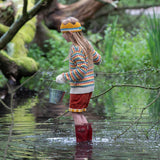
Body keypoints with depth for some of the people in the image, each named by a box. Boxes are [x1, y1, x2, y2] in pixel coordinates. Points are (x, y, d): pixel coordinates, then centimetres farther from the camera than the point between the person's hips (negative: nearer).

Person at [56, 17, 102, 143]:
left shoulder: (76, 49, -19)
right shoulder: (87, 44, 8)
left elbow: (82, 70, -26)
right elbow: (98, 60, 19)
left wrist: (65, 77, -20)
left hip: (80, 87, -9)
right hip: (89, 85, 9)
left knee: (76, 114, -1)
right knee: (79, 114, 17)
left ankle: (82, 142, 0)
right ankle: (88, 139, 17)